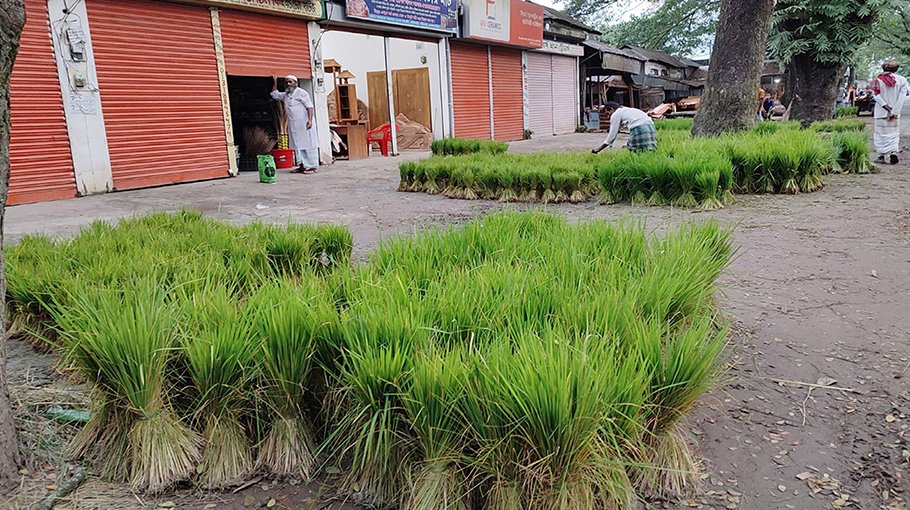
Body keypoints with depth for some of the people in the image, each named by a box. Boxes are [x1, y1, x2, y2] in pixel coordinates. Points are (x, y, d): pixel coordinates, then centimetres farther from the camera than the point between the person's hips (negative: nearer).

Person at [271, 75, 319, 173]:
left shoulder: (301, 92, -4)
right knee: (297, 145, 6)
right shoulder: (285, 95, 19)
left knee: (308, 144, -7)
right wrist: (275, 82, 26)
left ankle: (312, 166, -6)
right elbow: (275, 95, 35)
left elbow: (309, 107, -11)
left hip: (304, 124, -8)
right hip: (293, 125, 8)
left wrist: (310, 120, -22)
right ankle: (302, 165, 9)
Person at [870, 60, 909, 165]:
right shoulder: (902, 80, 0)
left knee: (881, 134, 8)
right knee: (894, 134, 10)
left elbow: (876, 96, -12)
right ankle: (893, 152, -9)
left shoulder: (878, 80, -2)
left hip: (881, 113, -1)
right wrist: (895, 112, -12)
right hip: (895, 113, 1)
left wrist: (888, 108, -13)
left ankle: (882, 156, 6)